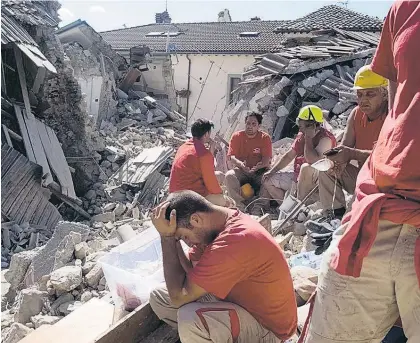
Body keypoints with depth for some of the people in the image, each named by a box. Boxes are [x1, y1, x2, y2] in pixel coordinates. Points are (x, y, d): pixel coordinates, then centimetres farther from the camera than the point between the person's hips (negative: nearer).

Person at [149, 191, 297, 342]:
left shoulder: (234, 243, -34)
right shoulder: (216, 223, -4)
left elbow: (179, 297, -28)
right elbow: (188, 271, -4)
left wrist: (166, 236, -25)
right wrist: (170, 236, -15)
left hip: (268, 326, -9)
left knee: (190, 319, -34)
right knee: (159, 297, 2)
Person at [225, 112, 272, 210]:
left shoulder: (265, 138, 0)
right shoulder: (236, 136, 2)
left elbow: (267, 159, -8)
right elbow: (231, 156, -6)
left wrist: (258, 166, -31)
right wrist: (240, 164, -29)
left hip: (259, 171, 0)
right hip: (241, 170, 1)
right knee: (229, 176, -30)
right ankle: (239, 205, -26)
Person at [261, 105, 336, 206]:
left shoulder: (326, 138, -17)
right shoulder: (301, 135, 8)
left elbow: (312, 160, -33)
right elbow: (288, 156, 15)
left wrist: (308, 138, -22)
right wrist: (271, 171, 6)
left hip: (316, 180, -8)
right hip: (298, 176, 9)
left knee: (306, 167, -40)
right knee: (268, 180, 7)